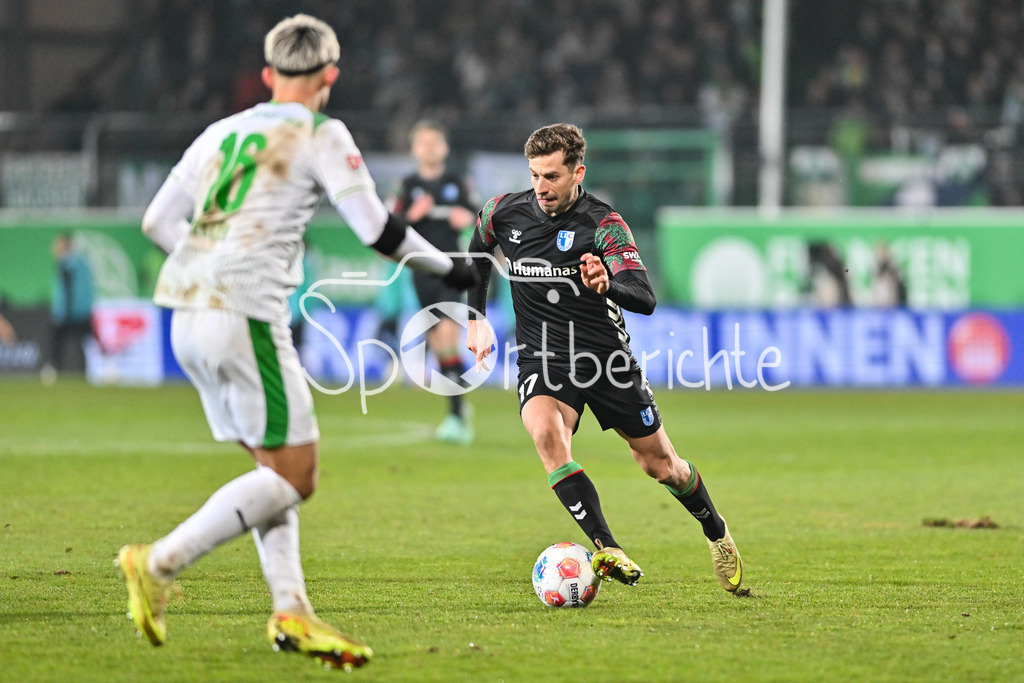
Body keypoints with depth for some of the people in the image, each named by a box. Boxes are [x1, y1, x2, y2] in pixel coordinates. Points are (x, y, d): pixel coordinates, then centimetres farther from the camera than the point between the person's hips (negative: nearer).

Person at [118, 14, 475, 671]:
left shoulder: (223, 132, 18)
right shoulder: (322, 136, 0)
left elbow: (157, 221, 19)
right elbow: (376, 227, -6)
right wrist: (447, 266, 9)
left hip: (187, 317, 8)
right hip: (247, 316, -8)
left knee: (273, 467, 15)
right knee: (294, 475, -3)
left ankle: (292, 612, 5)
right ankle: (160, 563, -13)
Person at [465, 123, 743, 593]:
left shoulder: (602, 223, -16)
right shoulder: (505, 213, -4)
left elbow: (646, 299, -27)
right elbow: (476, 254, 21)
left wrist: (607, 284, -47)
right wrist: (475, 320, 16)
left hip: (606, 355, -1)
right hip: (543, 359, 1)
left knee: (660, 465, 8)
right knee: (546, 432, -32)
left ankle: (716, 533, 40)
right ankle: (607, 551, -35)